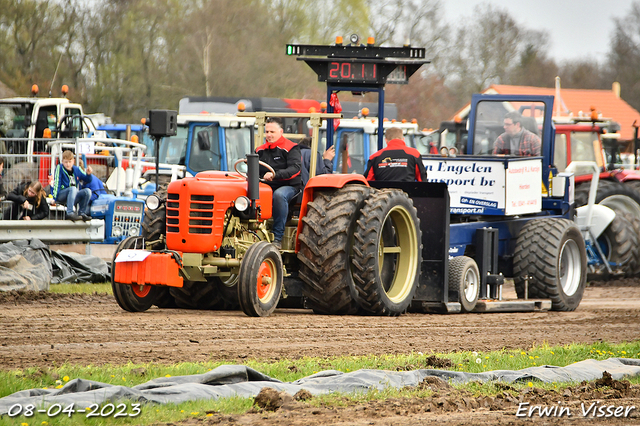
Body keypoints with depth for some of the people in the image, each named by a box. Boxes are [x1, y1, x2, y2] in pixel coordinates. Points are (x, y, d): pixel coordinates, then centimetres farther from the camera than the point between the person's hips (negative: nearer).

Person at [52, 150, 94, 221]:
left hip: (73, 196, 5)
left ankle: (82, 213, -12)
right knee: (73, 188, -35)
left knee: (87, 191, -18)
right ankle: (70, 213, -43)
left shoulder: (77, 169, 8)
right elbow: (56, 183, -10)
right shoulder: (59, 168, -6)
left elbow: (87, 180, 15)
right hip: (61, 196, -5)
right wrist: (55, 197, -17)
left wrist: (88, 174, -7)